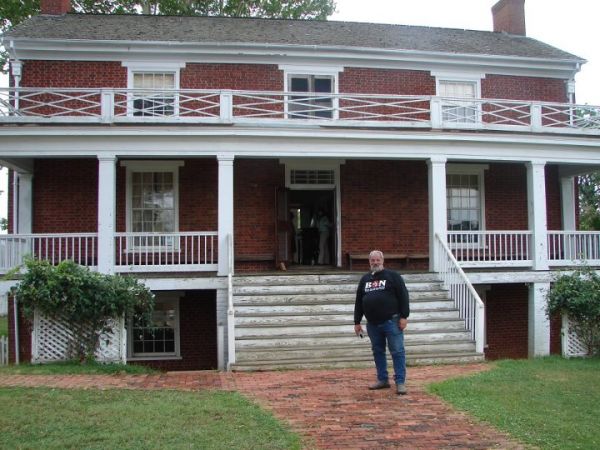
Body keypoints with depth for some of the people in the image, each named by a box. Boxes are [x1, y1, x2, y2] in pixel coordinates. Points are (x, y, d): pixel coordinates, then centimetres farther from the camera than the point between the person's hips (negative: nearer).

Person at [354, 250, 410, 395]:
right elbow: (359, 302, 17)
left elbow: (403, 296, -5)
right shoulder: (365, 279, 15)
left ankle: (400, 382, -1)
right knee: (377, 352, 11)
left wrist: (404, 316, -12)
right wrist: (357, 322, 14)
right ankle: (383, 380, 21)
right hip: (372, 324, 5)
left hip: (391, 321, -5)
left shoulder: (393, 276, 0)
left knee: (397, 351, -5)